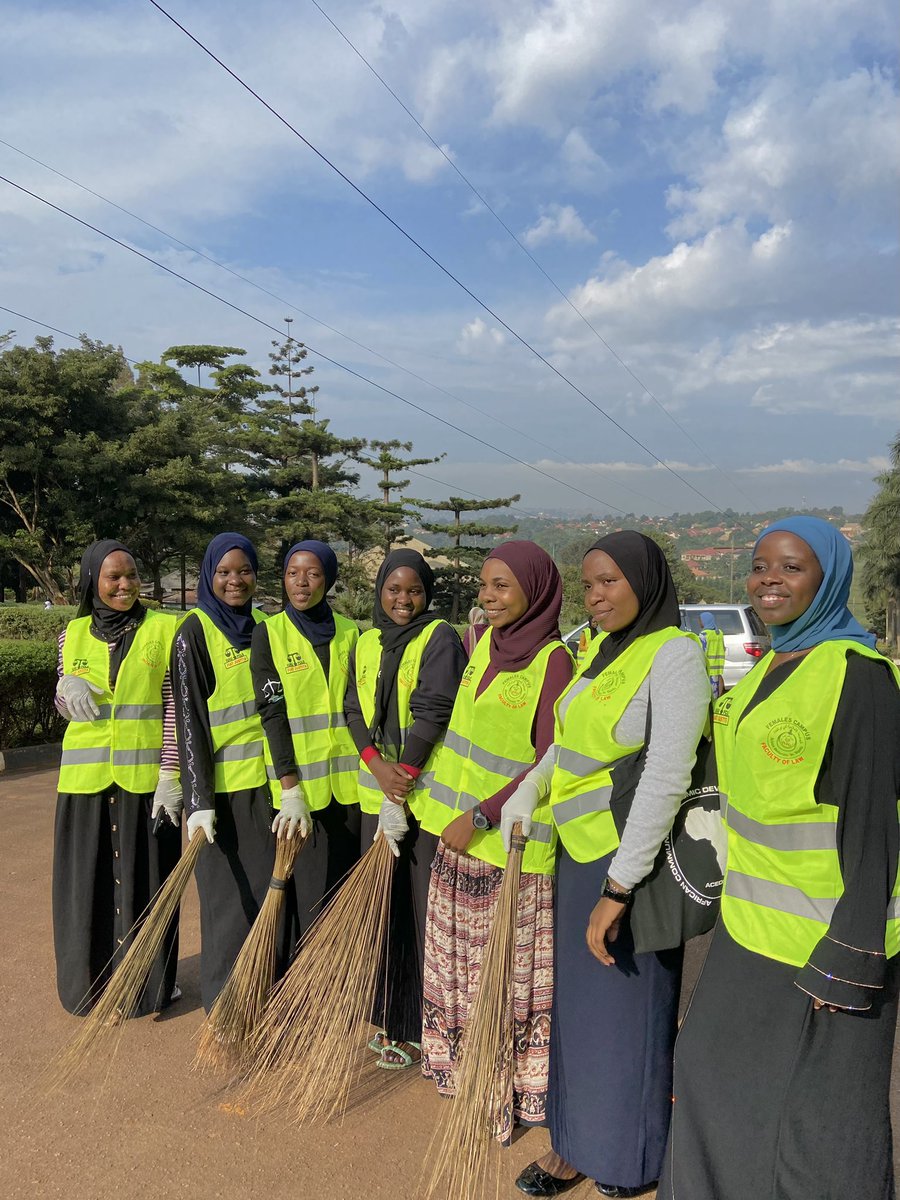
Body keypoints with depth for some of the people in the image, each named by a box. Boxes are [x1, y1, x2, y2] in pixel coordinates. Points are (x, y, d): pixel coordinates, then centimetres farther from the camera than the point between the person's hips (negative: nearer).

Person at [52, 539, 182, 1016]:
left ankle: (150, 982, 22)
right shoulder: (73, 634, 6)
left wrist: (170, 775, -11)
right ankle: (93, 981, 28)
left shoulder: (163, 630, -3)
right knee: (89, 879, 11)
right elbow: (66, 708, 13)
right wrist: (66, 689, -10)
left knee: (144, 878, 6)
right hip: (87, 778, 3)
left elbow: (175, 708, -5)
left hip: (146, 777, -2)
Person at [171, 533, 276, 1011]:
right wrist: (198, 799, -17)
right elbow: (189, 719, -13)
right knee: (229, 892, 4)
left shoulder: (261, 626, 9)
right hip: (222, 785, -6)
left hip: (267, 779, 6)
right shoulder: (194, 633, -9)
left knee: (268, 885, 13)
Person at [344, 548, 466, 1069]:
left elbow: (433, 713, -16)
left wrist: (403, 778, -20)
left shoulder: (440, 639, -7)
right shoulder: (365, 644, 12)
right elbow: (355, 711, 5)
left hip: (427, 794, -6)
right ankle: (390, 1018, 32)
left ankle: (423, 1029, 16)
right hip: (377, 792, 6)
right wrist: (377, 765, -11)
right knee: (384, 904, 15)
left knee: (427, 909, 2)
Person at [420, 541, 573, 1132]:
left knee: (509, 971, 7)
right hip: (459, 830, 7)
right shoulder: (486, 641, 5)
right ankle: (464, 1065, 40)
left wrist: (481, 817, -19)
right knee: (459, 958, 20)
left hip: (508, 842, -7)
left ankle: (512, 1087, 25)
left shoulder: (554, 661, -16)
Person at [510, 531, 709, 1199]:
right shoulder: (601, 647, 7)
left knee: (627, 1012, 9)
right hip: (579, 852, 8)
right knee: (577, 1003, 19)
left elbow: (666, 780, -24)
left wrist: (618, 890, -24)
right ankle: (577, 1143, 38)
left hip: (632, 860, -8)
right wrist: (529, 788, 2)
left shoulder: (675, 653, -18)